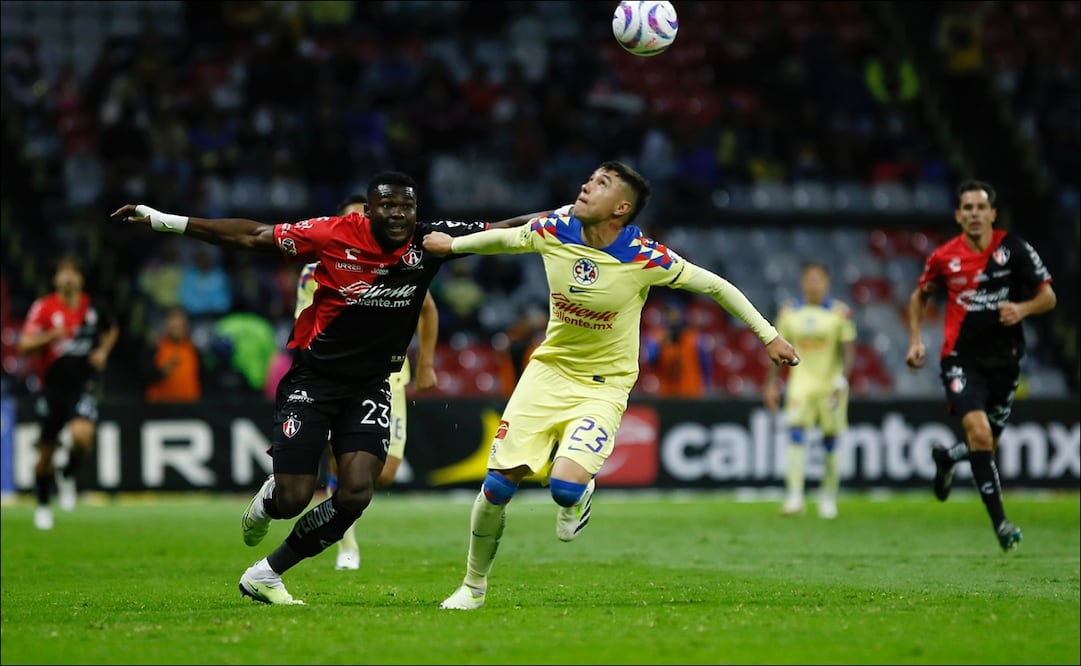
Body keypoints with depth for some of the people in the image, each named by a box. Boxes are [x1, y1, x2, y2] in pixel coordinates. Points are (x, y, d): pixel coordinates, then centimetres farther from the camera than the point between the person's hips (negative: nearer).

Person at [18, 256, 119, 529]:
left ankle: (69, 477, 5)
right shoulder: (43, 307, -6)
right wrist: (50, 336, -26)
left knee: (82, 435, -26)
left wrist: (103, 351, 6)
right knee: (46, 451, 7)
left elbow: (112, 329, 24)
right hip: (52, 386, 0)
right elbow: (24, 345, -11)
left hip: (83, 386, 0)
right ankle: (43, 506, 28)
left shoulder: (92, 307, 2)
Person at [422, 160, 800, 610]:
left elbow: (714, 285, -8)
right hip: (548, 370, 3)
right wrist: (453, 244, 23)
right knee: (498, 484, -4)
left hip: (604, 385, -3)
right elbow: (504, 239, 13)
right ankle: (473, 586, 17)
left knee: (565, 486, -25)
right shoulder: (554, 230, -10)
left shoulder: (645, 258, -19)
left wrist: (768, 336, -5)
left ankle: (579, 496, 15)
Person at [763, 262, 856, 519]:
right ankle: (794, 497, -20)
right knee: (796, 435, -16)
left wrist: (842, 379, -16)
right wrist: (771, 384, 6)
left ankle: (828, 497, 21)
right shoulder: (789, 312, 4)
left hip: (831, 384, -1)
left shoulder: (840, 312, -2)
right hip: (801, 382, 1)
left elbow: (849, 349, -4)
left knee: (831, 441, 6)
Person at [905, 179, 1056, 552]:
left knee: (987, 446, 11)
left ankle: (946, 458, 45)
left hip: (1004, 360, 2)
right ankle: (999, 521, -18)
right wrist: (916, 340, 4)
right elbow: (920, 296, 16)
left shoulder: (1014, 249, -6)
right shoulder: (944, 257, -3)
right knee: (979, 432, -23)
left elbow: (1048, 297, -2)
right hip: (961, 359, -2)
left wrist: (1023, 309, -23)